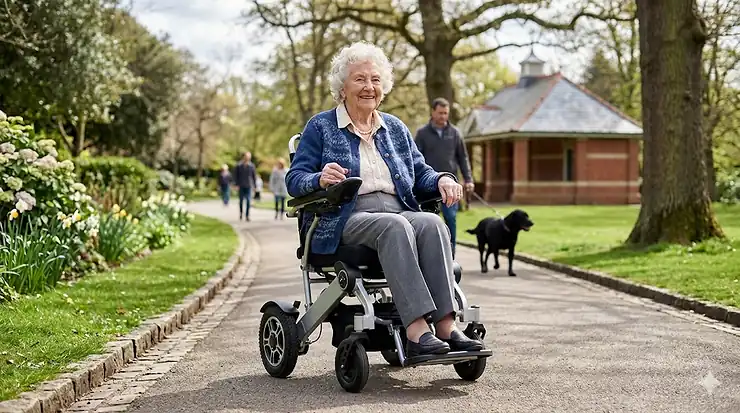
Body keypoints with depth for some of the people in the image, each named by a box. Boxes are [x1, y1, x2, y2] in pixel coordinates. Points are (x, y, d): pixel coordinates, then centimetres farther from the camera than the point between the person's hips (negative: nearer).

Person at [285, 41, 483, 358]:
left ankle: (446, 326, -38)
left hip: (399, 212, 4)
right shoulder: (321, 127, 10)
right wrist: (321, 179, -20)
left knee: (431, 223, -30)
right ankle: (416, 331, -45)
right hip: (347, 220, -4)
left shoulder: (395, 128, 24)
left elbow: (420, 173, 22)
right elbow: (294, 179, 2)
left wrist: (441, 179, -2)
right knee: (395, 226, -36)